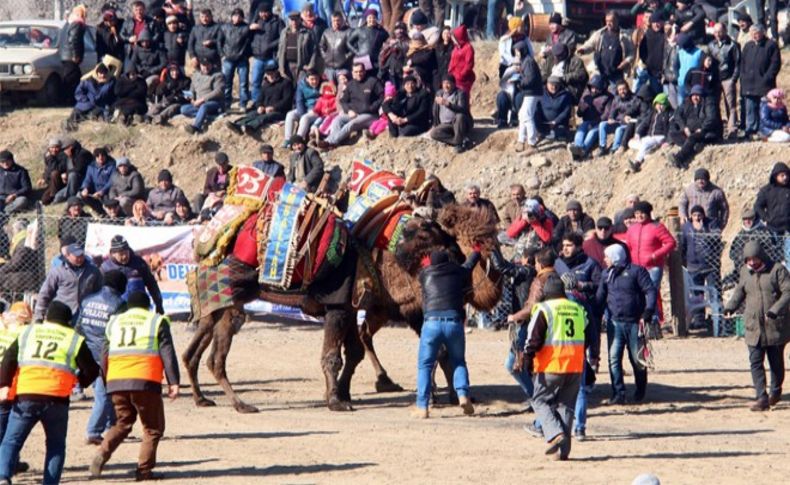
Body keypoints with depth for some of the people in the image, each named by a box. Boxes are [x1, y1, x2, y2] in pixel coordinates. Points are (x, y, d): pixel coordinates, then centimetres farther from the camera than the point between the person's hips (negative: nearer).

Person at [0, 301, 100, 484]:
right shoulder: (75, 339, 13)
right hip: (56, 400, -1)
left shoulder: (27, 333, 18)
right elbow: (91, 371, 12)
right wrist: (81, 381, 32)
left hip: (25, 397, 1)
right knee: (56, 445, 15)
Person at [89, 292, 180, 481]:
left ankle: (102, 455, -5)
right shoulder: (157, 321, 9)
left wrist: (107, 382, 23)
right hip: (145, 382, -4)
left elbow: (104, 356, 17)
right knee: (153, 428, 9)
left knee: (122, 423, 18)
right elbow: (167, 354, -1)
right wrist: (173, 382, -4)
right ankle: (144, 469, -1)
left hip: (116, 382, 4)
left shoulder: (114, 322, 20)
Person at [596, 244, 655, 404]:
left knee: (637, 359, 6)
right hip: (615, 323, 4)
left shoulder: (636, 271, -4)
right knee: (614, 358, -7)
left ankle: (640, 391, 25)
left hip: (634, 323, -4)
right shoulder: (606, 274, 12)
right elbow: (600, 297, 14)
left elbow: (651, 292, -8)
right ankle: (618, 393, -5)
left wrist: (646, 315, -16)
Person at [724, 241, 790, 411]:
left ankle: (775, 392, 31)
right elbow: (739, 292, 22)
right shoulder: (745, 272, 8)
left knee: (776, 362, 10)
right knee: (755, 362, -6)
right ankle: (762, 398, -6)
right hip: (753, 327, 3)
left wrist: (774, 311, -24)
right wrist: (730, 307, 5)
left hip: (776, 326, -3)